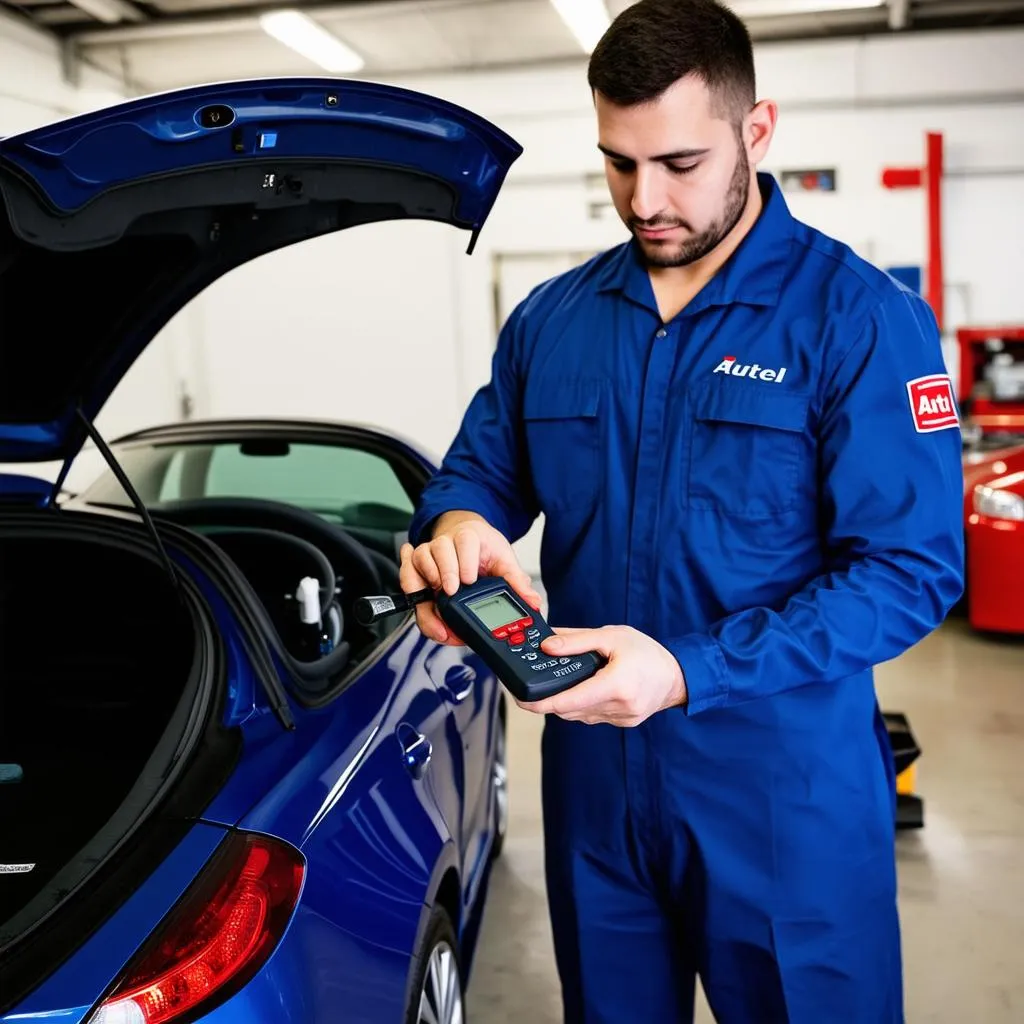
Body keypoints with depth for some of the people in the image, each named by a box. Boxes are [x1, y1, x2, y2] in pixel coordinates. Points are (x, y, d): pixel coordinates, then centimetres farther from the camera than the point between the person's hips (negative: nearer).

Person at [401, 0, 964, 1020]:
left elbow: (911, 569, -17)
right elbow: (482, 464, 12)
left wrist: (689, 673, -28)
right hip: (592, 777, 5)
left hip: (786, 793, -4)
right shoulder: (550, 318, 4)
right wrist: (457, 523, -14)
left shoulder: (863, 318, -12)